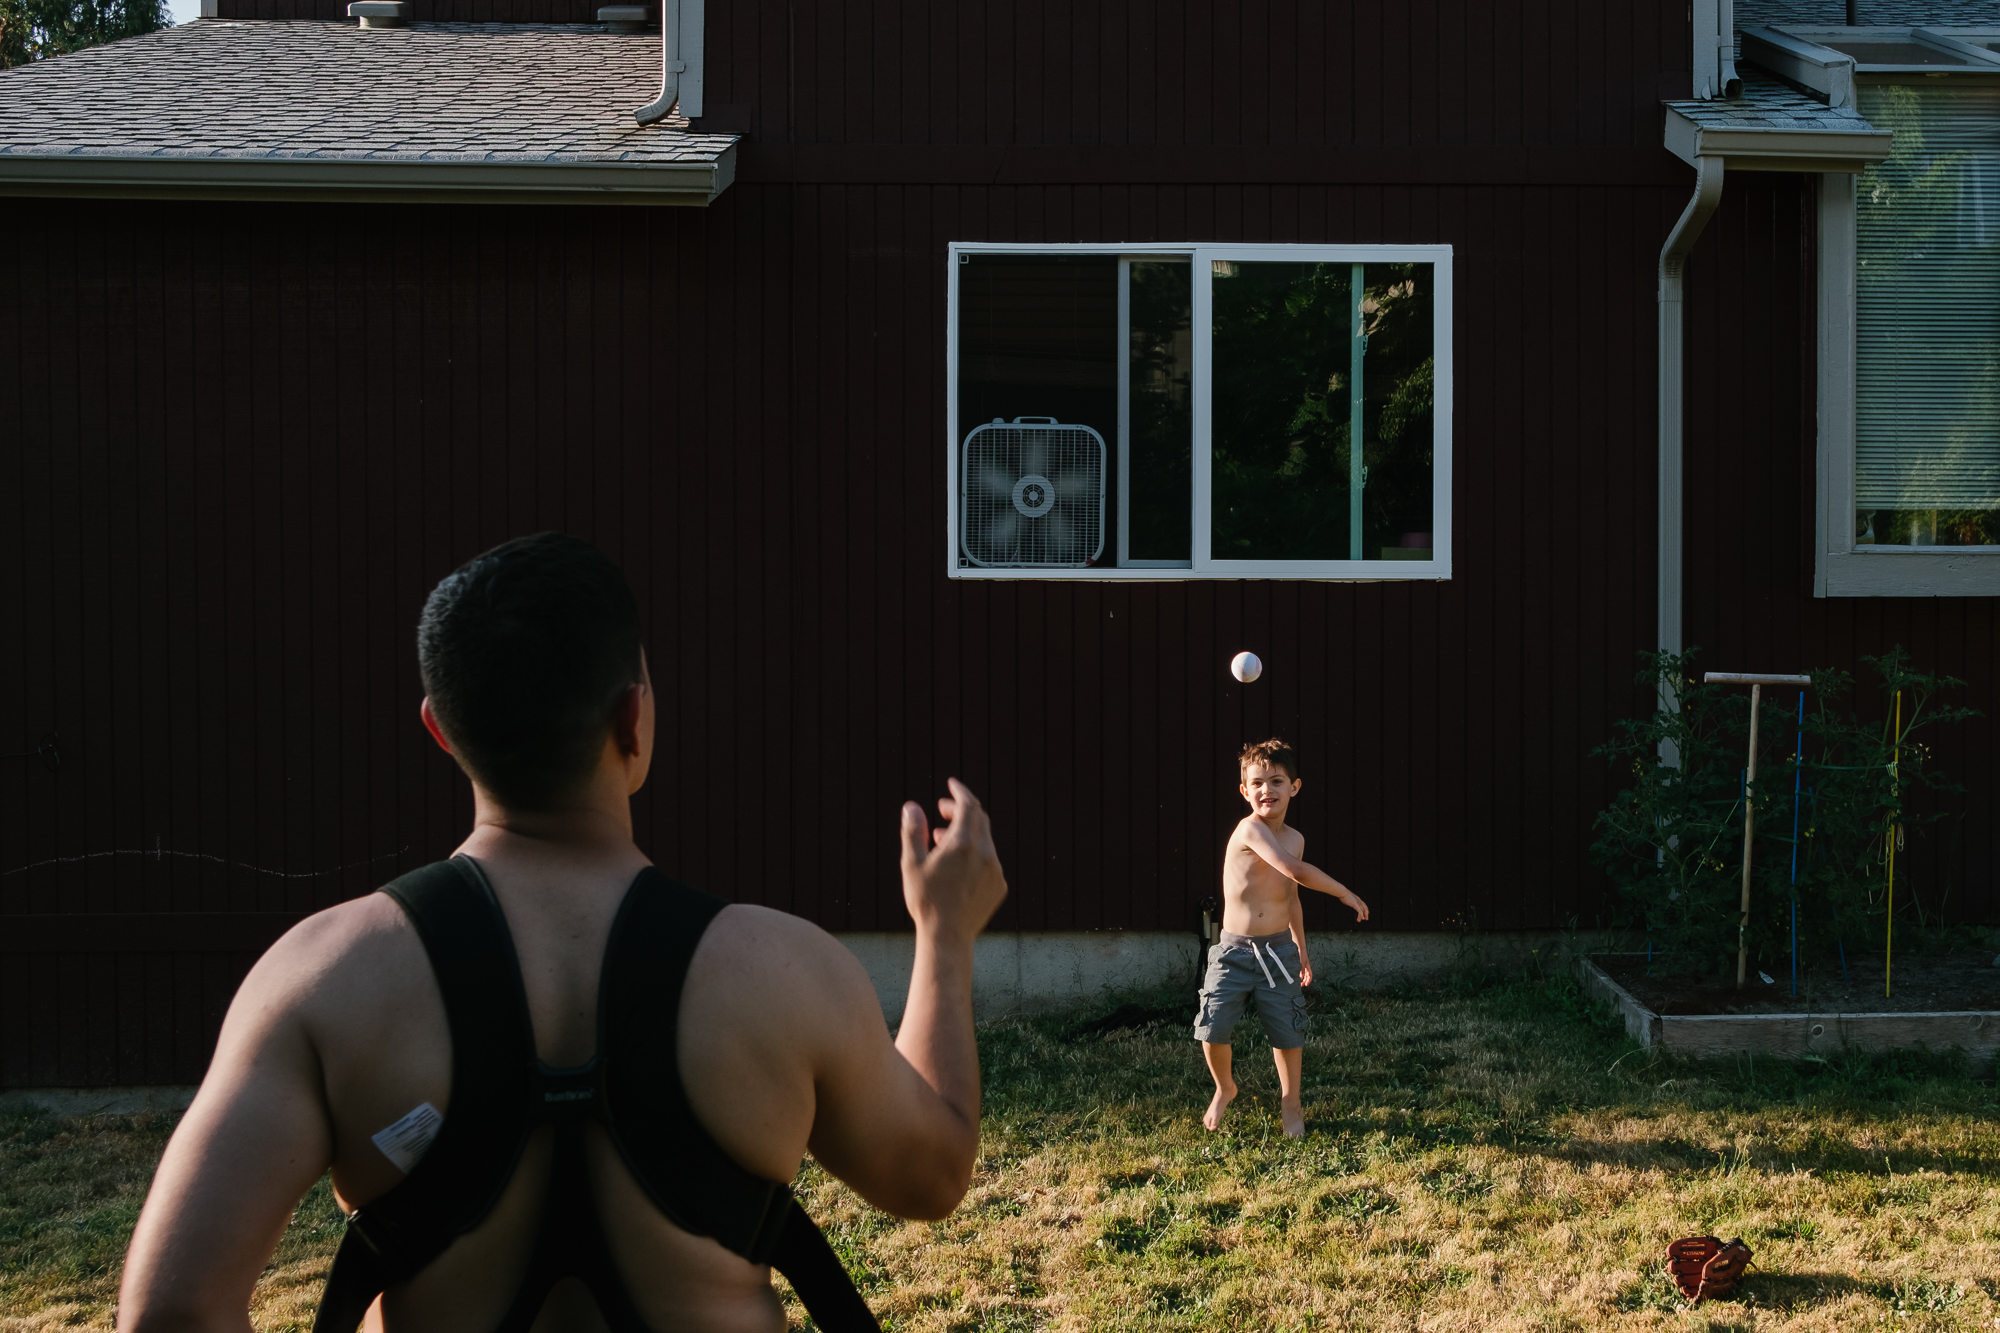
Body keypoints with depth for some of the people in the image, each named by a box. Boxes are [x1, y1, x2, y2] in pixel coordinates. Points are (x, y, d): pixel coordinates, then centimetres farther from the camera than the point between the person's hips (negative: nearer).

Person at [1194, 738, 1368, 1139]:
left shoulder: (1294, 839, 6)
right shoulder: (1250, 829, -17)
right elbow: (1296, 871, -29)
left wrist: (1301, 951, 23)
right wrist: (1345, 894, -19)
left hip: (1279, 950, 5)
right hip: (1234, 950, -5)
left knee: (1288, 1033, 7)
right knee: (1213, 1030, -8)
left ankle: (1290, 1101, 30)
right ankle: (1225, 1090, 21)